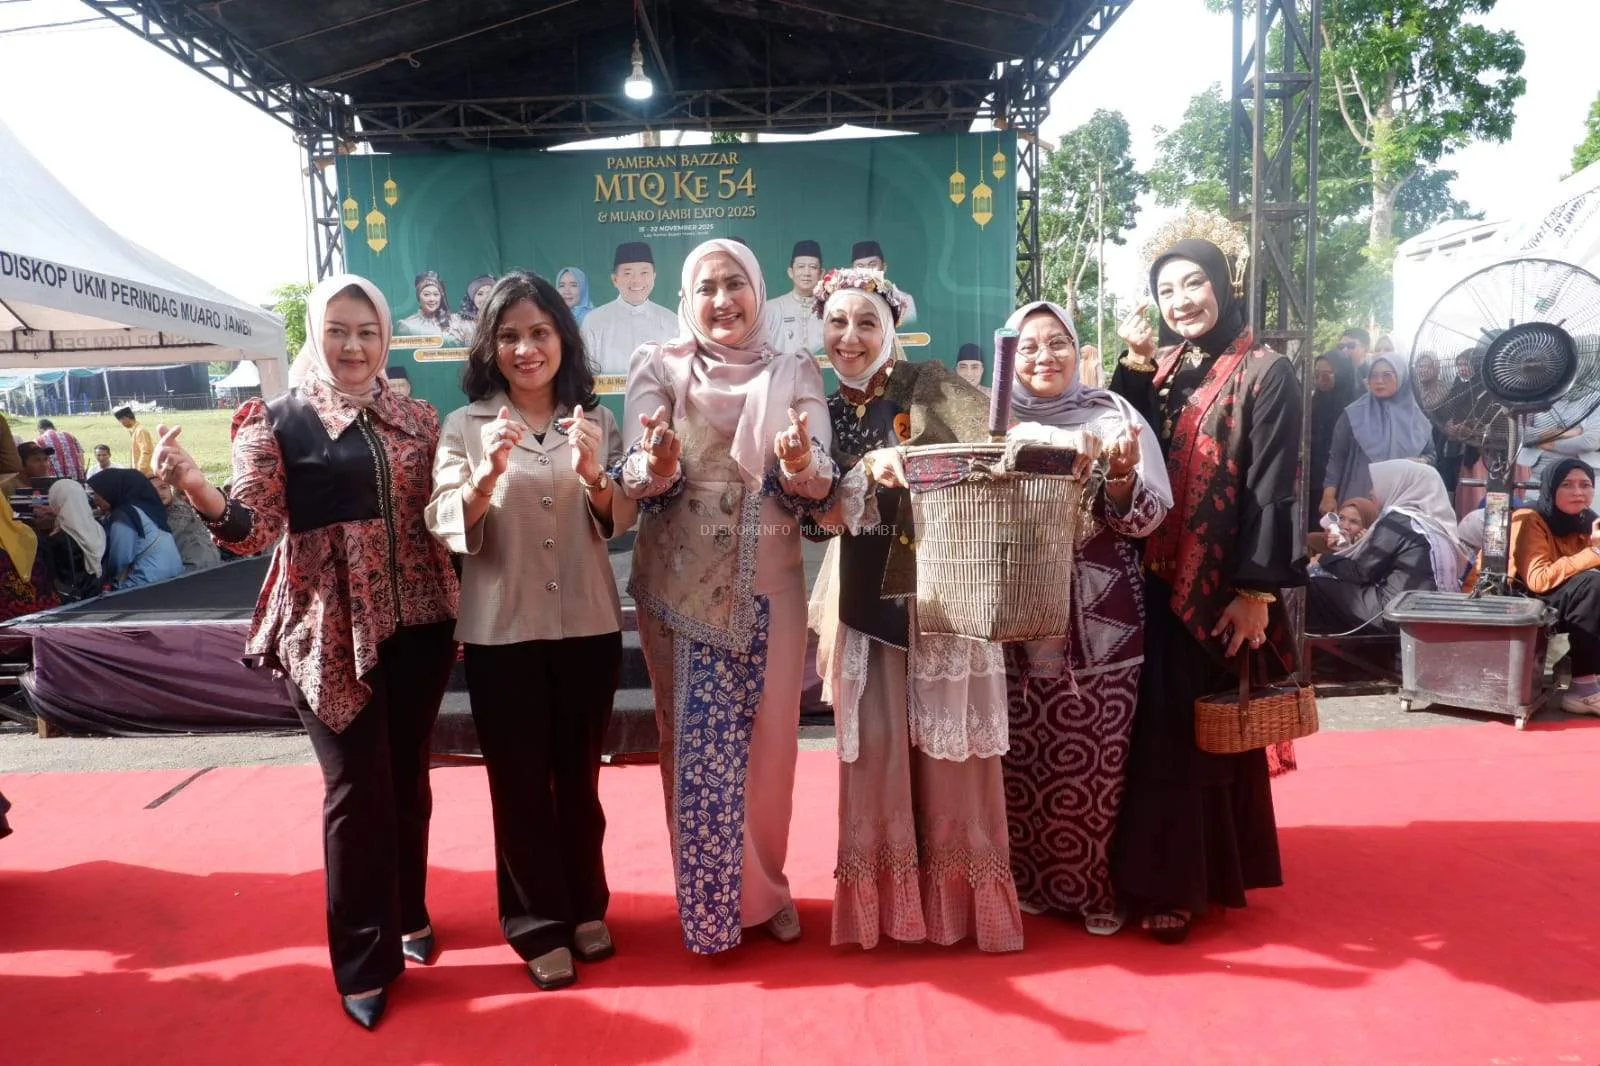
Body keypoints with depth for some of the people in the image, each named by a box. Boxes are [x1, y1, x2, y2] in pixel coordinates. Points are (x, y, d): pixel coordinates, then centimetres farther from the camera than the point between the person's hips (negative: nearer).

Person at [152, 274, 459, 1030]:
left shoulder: (417, 419, 9)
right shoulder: (277, 420, -2)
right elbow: (253, 527, -13)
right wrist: (192, 485, -29)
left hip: (418, 624, 4)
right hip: (330, 632, -3)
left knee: (407, 777, 14)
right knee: (357, 788, 0)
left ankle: (408, 914, 36)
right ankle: (364, 962, 15)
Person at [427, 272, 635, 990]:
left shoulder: (595, 421, 3)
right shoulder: (465, 426, -2)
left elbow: (624, 522, -2)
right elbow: (448, 530, -9)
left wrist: (593, 476, -22)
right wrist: (489, 473, -28)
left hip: (589, 626, 2)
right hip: (501, 632, -1)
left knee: (578, 776, 15)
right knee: (520, 781, 8)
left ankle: (586, 907, 33)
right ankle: (539, 924, 25)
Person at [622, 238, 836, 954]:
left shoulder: (794, 373, 3)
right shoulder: (659, 368, 0)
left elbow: (820, 485, -7)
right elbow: (636, 480, -9)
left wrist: (799, 465, -30)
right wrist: (658, 465, -32)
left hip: (768, 585, 1)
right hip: (680, 588, -1)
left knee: (769, 738, 10)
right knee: (694, 742, 6)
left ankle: (765, 883, 33)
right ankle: (707, 895, 25)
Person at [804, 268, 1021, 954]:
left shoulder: (929, 385, -1)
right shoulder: (824, 415, 8)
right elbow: (820, 519, -3)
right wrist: (868, 471, -20)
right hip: (867, 600, 3)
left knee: (951, 742, 2)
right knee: (875, 743, 5)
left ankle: (960, 899, 18)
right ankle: (883, 900, 20)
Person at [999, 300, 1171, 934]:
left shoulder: (1113, 415, 4)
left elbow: (1150, 517, -1)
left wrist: (1121, 480, -19)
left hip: (1099, 619, -1)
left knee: (1092, 760, 1)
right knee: (1017, 757, 5)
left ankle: (1094, 887, 19)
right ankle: (1020, 880, 23)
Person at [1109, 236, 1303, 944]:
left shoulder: (1265, 373, -5)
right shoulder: (1158, 370, 11)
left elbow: (1271, 489, -11)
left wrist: (1256, 592, -16)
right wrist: (1136, 366, -7)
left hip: (1220, 585, -5)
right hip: (1155, 580, 5)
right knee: (1158, 730, 9)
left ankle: (1201, 881, 17)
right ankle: (1165, 878, 22)